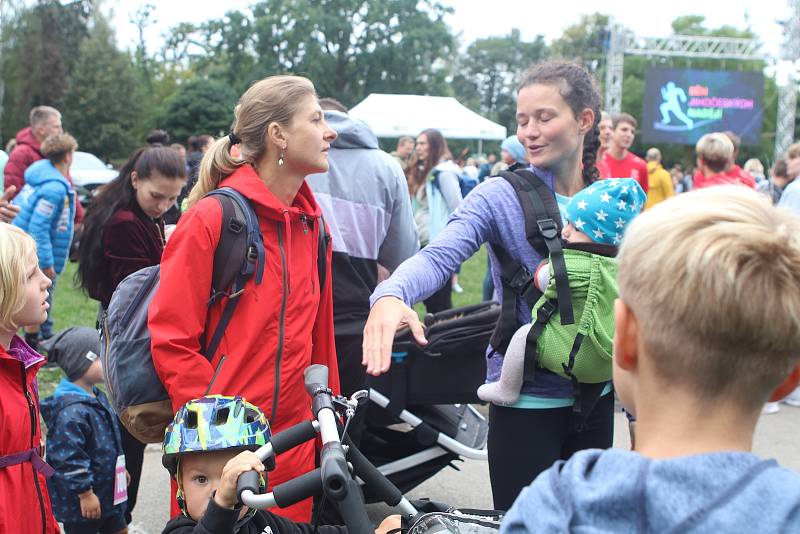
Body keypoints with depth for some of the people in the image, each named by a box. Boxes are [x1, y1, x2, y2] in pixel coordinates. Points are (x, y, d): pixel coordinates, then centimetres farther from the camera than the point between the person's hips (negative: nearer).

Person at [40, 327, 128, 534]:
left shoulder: (97, 397, 5)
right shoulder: (71, 412, -27)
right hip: (80, 500, -9)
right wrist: (85, 494, -22)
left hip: (107, 491, 9)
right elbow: (69, 457, -27)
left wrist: (119, 469, 26)